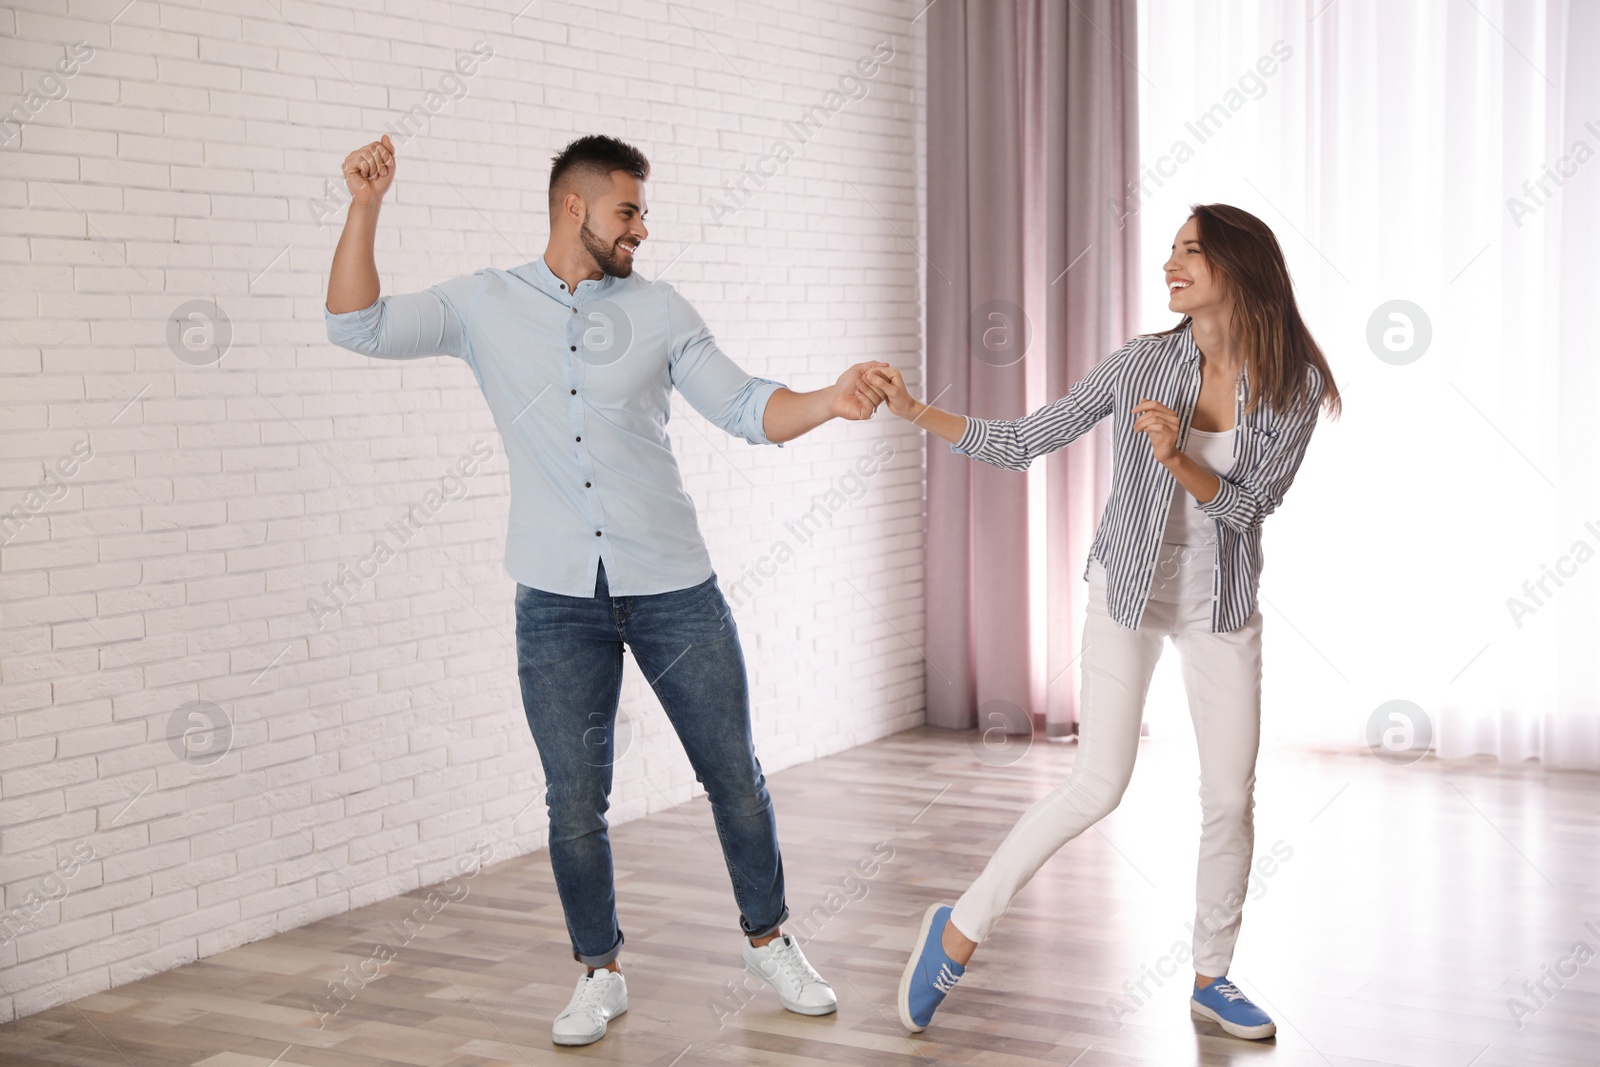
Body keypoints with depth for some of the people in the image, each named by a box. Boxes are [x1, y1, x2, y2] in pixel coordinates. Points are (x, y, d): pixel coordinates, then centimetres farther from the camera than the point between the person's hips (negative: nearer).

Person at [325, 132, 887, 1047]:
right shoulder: (485, 306, 4)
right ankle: (602, 974, 23)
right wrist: (367, 206, -12)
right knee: (575, 804, 4)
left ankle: (770, 941, 28)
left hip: (675, 590, 1)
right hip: (559, 602, -1)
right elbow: (359, 326, -1)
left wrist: (828, 403, -16)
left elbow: (747, 408, 2)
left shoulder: (659, 310, 5)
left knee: (736, 777, 8)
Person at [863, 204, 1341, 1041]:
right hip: (1129, 590, -2)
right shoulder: (1142, 363, -10)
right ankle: (960, 930, 6)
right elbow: (1025, 442, -7)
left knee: (1231, 796, 2)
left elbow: (1248, 508, -12)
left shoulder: (1294, 384, -10)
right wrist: (917, 413, -16)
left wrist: (1178, 461, -30)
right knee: (1099, 785, -8)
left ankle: (1211, 978, 21)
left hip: (1224, 603, 2)